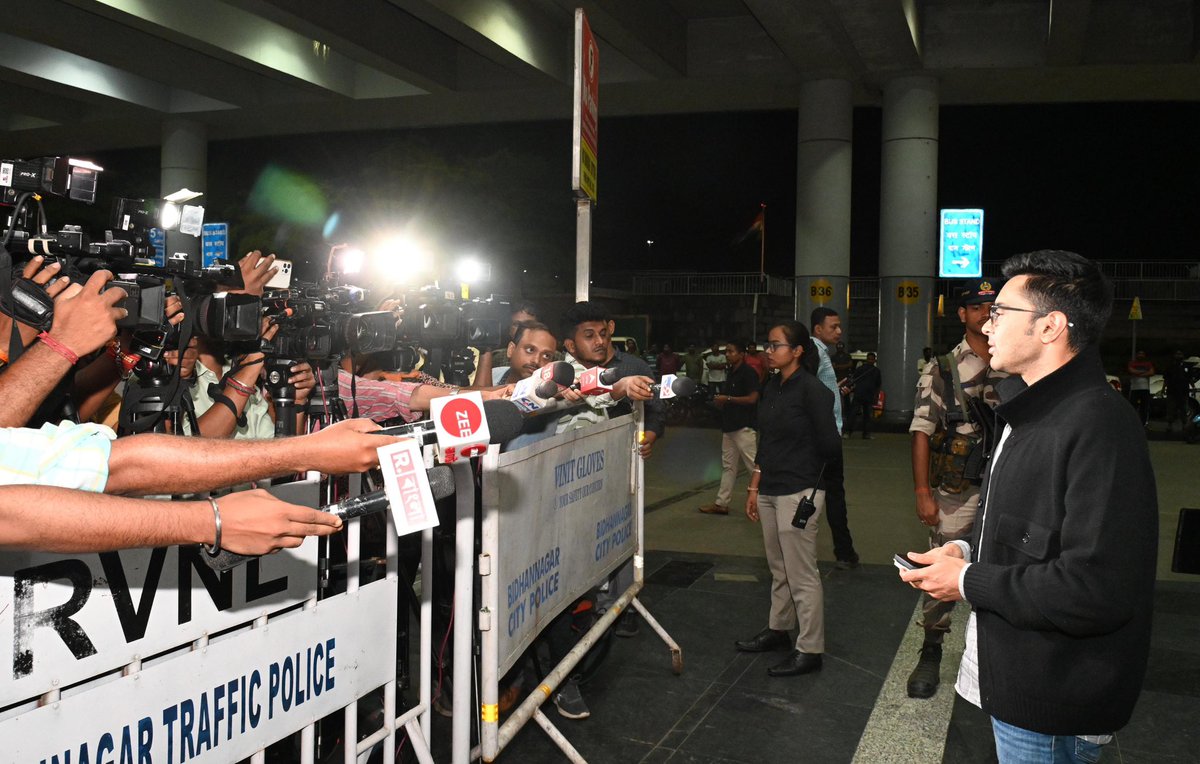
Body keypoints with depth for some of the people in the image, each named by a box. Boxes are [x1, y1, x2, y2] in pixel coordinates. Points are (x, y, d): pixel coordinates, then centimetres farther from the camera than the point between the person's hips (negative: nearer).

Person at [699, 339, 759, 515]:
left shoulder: (748, 372, -11)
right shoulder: (731, 373, 16)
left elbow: (752, 398, -18)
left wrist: (727, 399, -14)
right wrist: (721, 402, 4)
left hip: (743, 426, -9)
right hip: (729, 426, 9)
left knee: (754, 464, -8)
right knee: (728, 465, 12)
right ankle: (721, 503, 16)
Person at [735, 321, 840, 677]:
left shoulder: (812, 390, -12)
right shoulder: (771, 387, 11)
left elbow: (830, 446, -11)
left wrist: (803, 470, 6)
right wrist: (754, 487, 15)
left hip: (799, 493, -7)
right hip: (769, 490, 7)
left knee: (802, 574, -1)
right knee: (779, 570, 18)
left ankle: (809, 650, 8)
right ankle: (778, 629, 32)